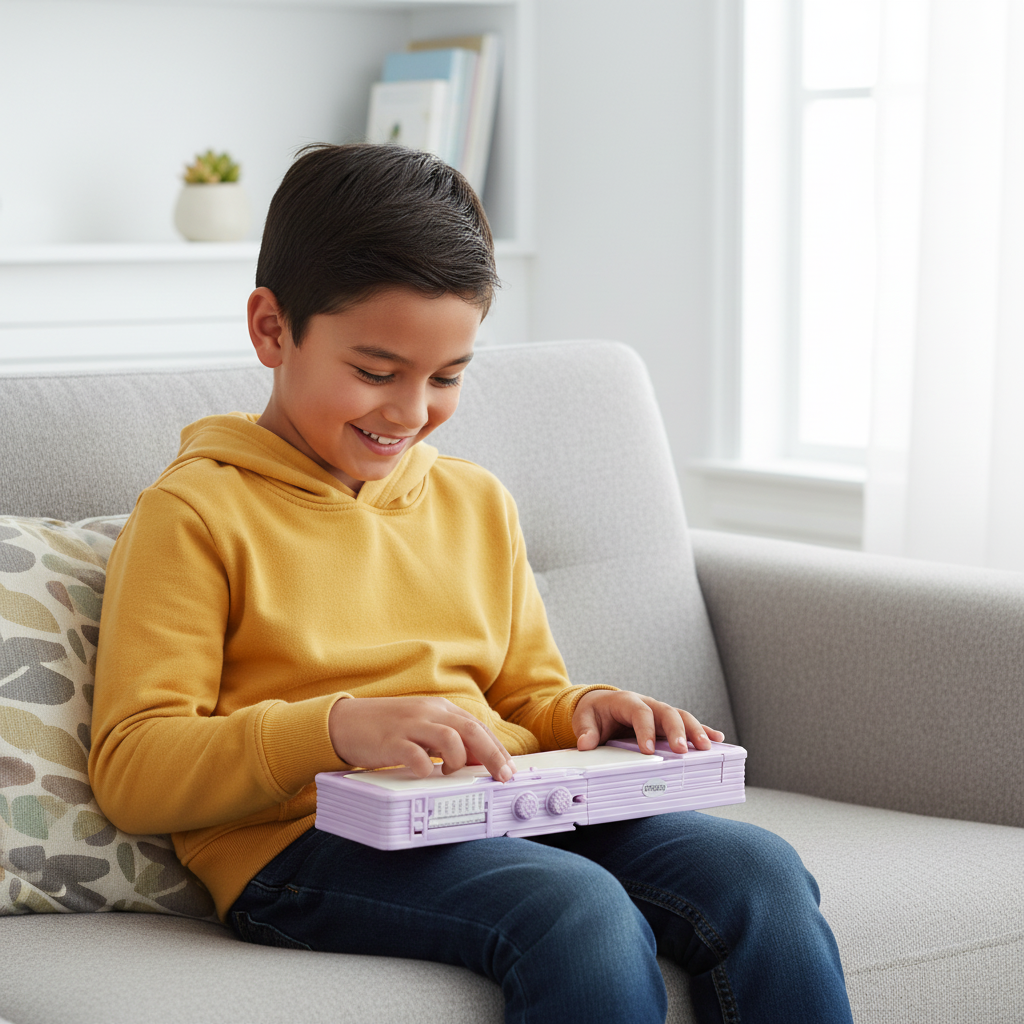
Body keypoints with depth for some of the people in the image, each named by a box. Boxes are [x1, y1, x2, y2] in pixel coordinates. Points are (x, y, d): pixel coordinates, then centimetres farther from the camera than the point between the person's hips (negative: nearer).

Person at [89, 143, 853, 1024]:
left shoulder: (477, 504, 22)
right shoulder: (194, 512, 1)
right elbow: (131, 769, -7)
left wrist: (583, 712, 4)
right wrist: (336, 728, -22)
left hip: (508, 819, 6)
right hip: (307, 841, -6)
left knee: (761, 873, -19)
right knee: (582, 912, -34)